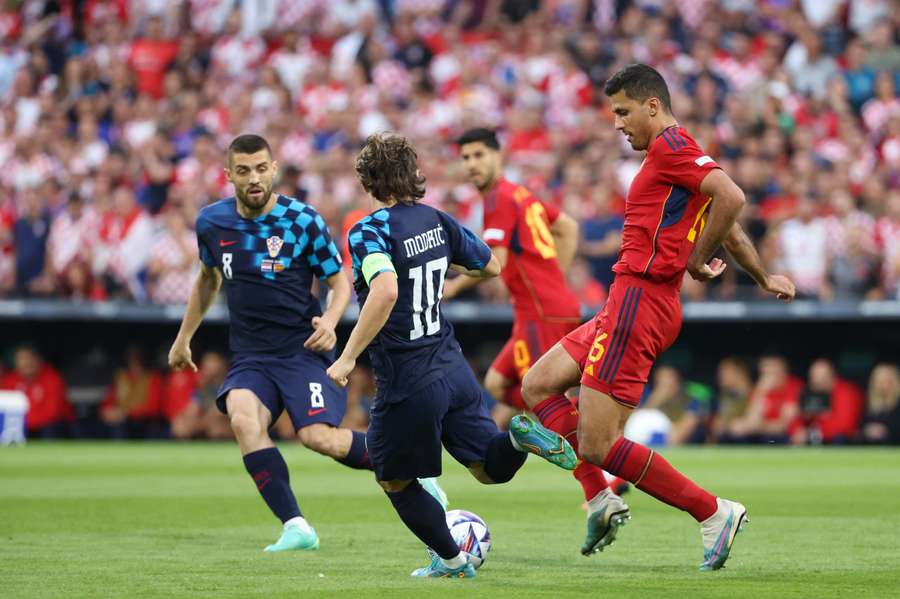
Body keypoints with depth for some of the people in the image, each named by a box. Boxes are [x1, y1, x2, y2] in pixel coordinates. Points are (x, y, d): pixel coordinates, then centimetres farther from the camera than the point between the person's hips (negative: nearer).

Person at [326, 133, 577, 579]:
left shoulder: (369, 232, -15)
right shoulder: (436, 220, 5)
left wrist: (348, 357, -28)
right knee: (492, 468, 12)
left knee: (394, 480, 17)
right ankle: (520, 437, -18)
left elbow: (386, 291, -32)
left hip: (408, 386, -6)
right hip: (453, 370, 6)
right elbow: (491, 267, 19)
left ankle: (450, 560, 21)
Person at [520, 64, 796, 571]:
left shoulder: (670, 146, -11)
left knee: (599, 445, -11)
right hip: (631, 302, 11)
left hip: (639, 299, -11)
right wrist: (764, 278, 37)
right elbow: (728, 227, 29)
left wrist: (697, 260, -15)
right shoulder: (684, 156, 19)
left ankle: (713, 512, -6)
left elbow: (732, 198, -25)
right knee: (537, 386, 12)